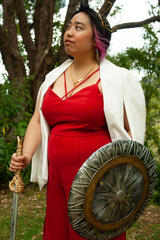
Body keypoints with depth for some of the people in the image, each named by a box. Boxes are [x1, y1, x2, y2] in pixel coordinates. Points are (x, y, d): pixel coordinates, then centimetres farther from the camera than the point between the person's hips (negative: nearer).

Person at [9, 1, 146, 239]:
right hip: (58, 177, 5)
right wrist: (26, 156, -3)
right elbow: (38, 120, 12)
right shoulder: (53, 77, 13)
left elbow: (131, 130, -6)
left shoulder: (116, 79, -3)